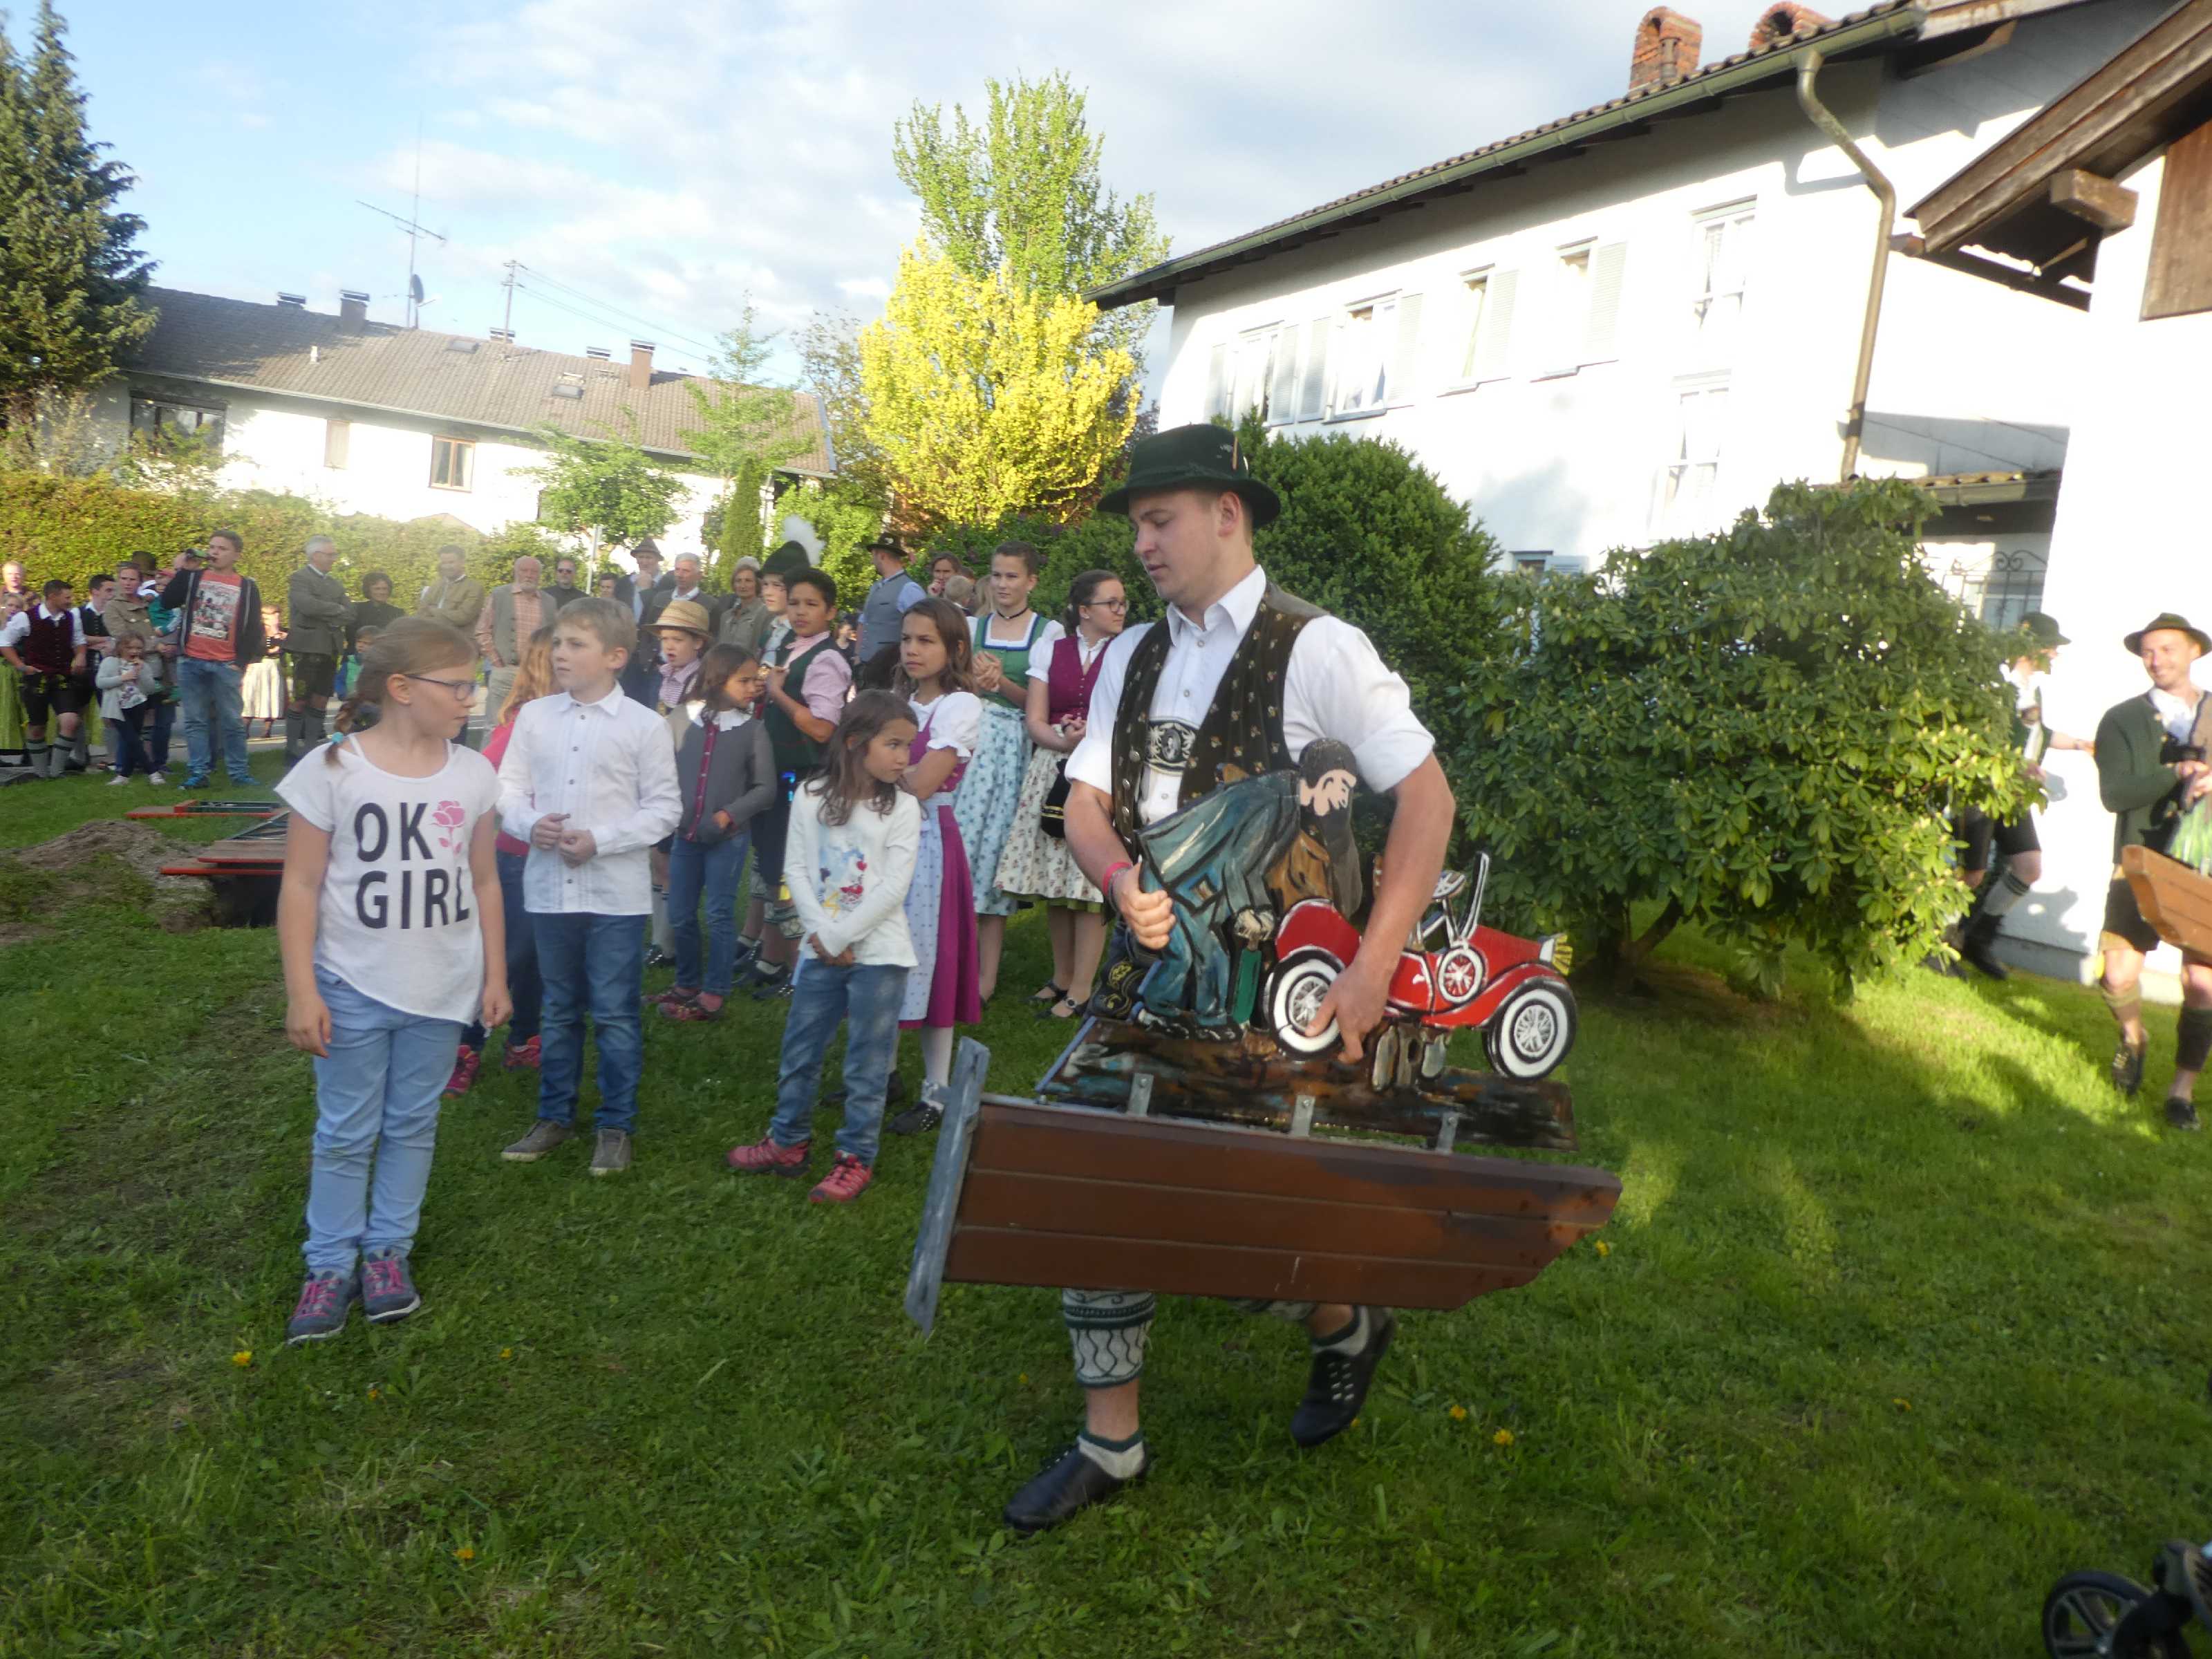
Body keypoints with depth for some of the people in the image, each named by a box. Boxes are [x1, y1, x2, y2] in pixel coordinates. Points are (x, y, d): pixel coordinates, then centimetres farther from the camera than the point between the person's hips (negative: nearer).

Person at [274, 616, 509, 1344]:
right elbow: (300, 887, -9)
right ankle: (330, 1265, 24)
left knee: (412, 1125, 14)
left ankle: (388, 1249, 29)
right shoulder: (332, 769, -12)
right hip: (353, 988, -3)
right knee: (345, 1133, 9)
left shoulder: (474, 775, -2)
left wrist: (495, 976, 8)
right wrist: (301, 992, -10)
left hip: (442, 987, 3)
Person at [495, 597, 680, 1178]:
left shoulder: (645, 726, -7)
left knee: (615, 1015, 5)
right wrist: (531, 825, -14)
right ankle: (554, 1115, 32)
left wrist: (601, 839, -17)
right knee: (558, 1010, 17)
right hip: (549, 887, 4)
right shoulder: (534, 716, 3)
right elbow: (508, 790, 7)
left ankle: (617, 1125, 20)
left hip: (615, 891, -3)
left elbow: (665, 808, -6)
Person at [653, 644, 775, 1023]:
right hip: (685, 833, 3)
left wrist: (729, 815, -14)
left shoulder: (753, 729, -5)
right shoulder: (685, 719, -1)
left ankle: (713, 995, 12)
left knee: (719, 915, 2)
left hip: (728, 837, -3)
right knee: (680, 915, 12)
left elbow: (765, 788, -5)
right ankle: (687, 984, 30)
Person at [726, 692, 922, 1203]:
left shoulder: (903, 808, -6)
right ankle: (788, 1142, 31)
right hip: (821, 949, 3)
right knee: (799, 1051, 14)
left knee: (867, 1062, 3)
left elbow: (894, 887, -12)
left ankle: (856, 1158, 15)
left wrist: (839, 936, -13)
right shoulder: (811, 797, 1)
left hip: (878, 951, -3)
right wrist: (820, 934, -12)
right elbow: (798, 870, -1)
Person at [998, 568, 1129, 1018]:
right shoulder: (1049, 653, 9)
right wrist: (1064, 741, -14)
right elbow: (1035, 721, 4)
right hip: (1052, 772, 3)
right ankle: (1061, 977, 22)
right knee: (1053, 882, 7)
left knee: (1088, 882, -5)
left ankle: (1081, 988, 3)